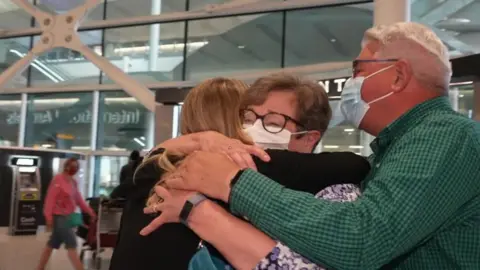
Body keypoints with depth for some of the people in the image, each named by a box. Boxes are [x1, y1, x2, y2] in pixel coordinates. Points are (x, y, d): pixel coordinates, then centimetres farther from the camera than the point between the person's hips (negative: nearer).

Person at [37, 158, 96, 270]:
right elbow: (50, 198, -16)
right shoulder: (58, 179, -14)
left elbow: (78, 199, 15)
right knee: (71, 244, -10)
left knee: (52, 244, 16)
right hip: (59, 216, -9)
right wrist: (48, 216, -20)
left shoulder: (73, 182, 11)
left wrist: (90, 211, 13)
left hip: (67, 216, 9)